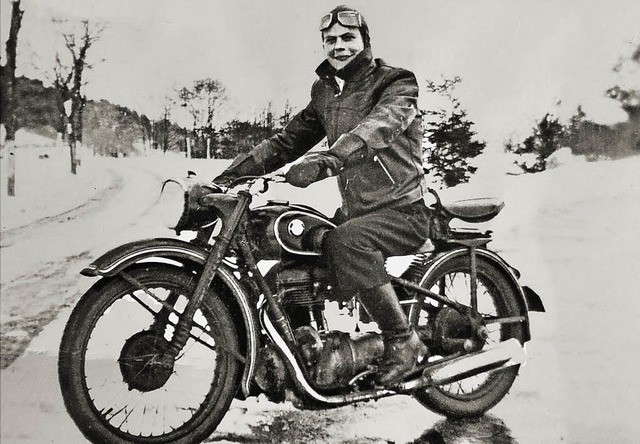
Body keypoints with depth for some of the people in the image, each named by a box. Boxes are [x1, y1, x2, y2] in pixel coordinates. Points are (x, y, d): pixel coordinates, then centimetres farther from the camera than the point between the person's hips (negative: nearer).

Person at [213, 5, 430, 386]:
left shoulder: (396, 83, -7)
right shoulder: (325, 92, 14)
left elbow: (379, 125, -29)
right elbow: (289, 140, 13)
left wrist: (328, 159, -48)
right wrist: (232, 173, 2)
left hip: (403, 211, -7)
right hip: (356, 210, 8)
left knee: (345, 242, -34)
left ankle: (405, 342, -19)